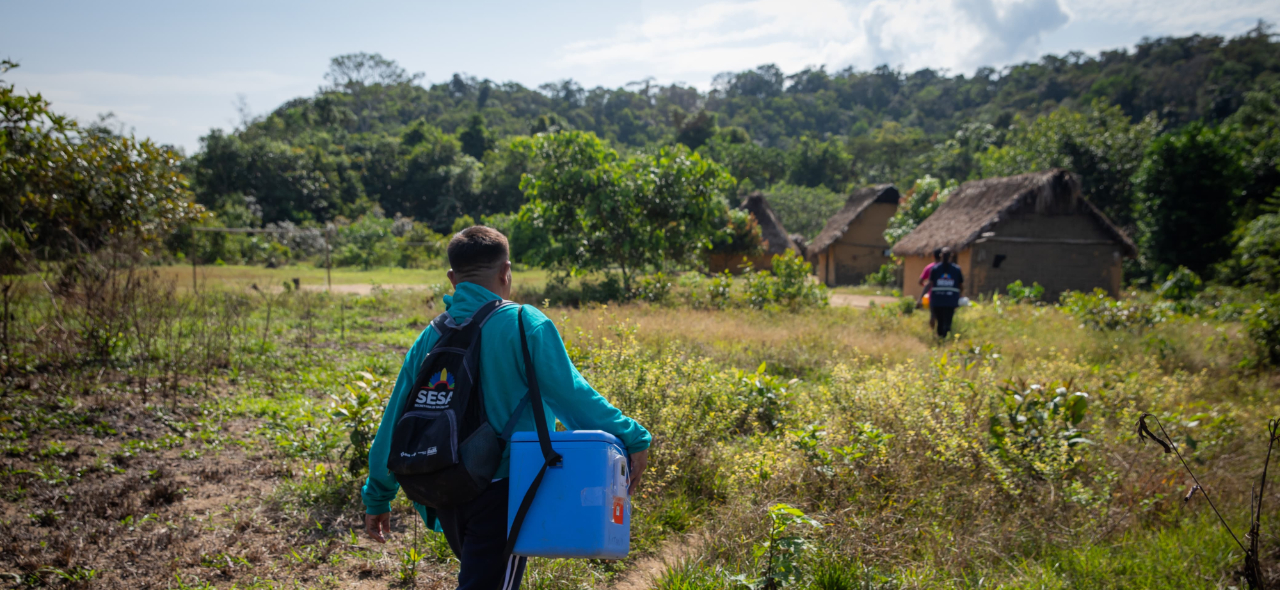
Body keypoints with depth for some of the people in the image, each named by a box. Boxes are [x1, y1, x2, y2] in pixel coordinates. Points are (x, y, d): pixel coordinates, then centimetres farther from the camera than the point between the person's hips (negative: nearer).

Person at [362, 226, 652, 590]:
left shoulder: (431, 337, 8)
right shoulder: (522, 324, -8)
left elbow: (395, 420, 11)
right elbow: (571, 395, -15)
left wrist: (377, 498, 19)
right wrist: (631, 439, -12)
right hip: (500, 491, -6)